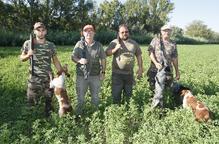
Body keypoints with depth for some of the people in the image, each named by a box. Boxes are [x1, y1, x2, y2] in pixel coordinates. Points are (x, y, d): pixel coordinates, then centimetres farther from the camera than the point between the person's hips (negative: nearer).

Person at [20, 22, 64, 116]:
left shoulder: (51, 45, 3)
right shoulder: (28, 43, -1)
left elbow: (55, 60, 9)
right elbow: (21, 58, 7)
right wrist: (28, 55, -15)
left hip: (48, 77, 2)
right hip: (34, 78, -1)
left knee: (49, 98, 12)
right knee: (32, 101, 1)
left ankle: (48, 115, 37)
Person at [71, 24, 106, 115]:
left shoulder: (98, 45, 0)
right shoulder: (79, 44, -3)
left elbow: (103, 59, 5)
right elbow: (73, 57, 0)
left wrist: (103, 72, 1)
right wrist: (79, 60, -21)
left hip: (95, 75, 1)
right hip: (81, 75, -1)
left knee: (95, 96, 15)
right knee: (80, 96, 10)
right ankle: (79, 114, 27)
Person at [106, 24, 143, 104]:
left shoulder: (134, 43, 8)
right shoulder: (114, 42, -1)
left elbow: (139, 55, 12)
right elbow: (107, 53, -6)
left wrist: (140, 68, 7)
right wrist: (115, 49, -22)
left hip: (129, 74, 3)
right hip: (117, 73, -3)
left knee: (128, 94, 15)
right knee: (116, 94, 2)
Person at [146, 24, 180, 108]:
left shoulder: (173, 44, 12)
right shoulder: (155, 40, 8)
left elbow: (175, 59, 16)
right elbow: (150, 52, -1)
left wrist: (177, 72, 17)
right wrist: (156, 62, -14)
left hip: (166, 68, 0)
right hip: (155, 68, 0)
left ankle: (156, 100, -20)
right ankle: (159, 103, 20)